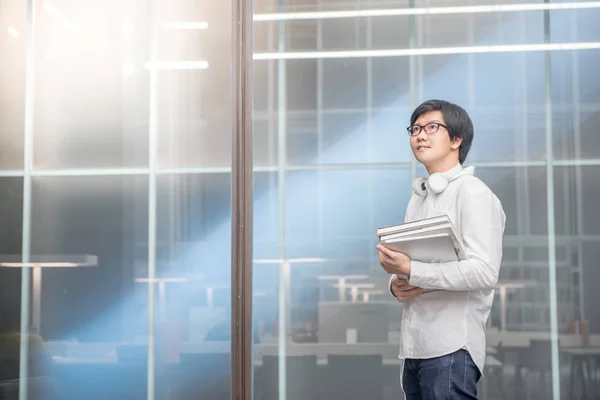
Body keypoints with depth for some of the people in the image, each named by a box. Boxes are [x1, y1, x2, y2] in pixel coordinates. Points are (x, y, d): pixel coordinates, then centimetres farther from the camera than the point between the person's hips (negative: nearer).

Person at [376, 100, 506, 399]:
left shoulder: (473, 193, -6)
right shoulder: (418, 197, 19)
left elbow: (485, 272, -17)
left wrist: (410, 271, -20)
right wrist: (396, 284, 0)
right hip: (414, 348, 7)